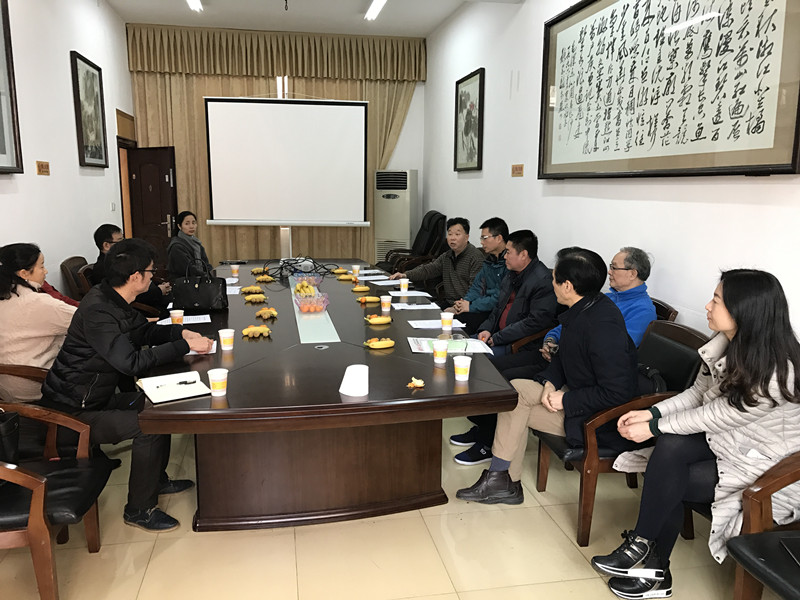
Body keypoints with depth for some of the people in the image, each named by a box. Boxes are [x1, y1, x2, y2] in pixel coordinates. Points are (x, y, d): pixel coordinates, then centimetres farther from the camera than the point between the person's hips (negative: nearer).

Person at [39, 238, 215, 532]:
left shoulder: (114, 300, 2)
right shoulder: (97, 312, -29)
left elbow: (145, 330, 16)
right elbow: (132, 362, -34)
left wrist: (180, 332, -2)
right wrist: (185, 346, -28)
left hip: (97, 397, 10)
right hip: (73, 413, -10)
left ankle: (157, 479, 29)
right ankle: (139, 510, -3)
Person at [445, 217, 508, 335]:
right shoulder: (489, 260, 16)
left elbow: (500, 298, -20)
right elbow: (477, 286, 19)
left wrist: (471, 306, -14)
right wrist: (466, 301, -2)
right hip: (486, 308, 9)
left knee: (462, 318, -25)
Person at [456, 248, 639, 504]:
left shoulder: (603, 326, -29)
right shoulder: (583, 309, 0)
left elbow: (616, 394, -29)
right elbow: (565, 357, 13)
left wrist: (566, 400, -21)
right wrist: (550, 383, -7)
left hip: (599, 419, -9)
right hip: (575, 393, 9)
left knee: (515, 406, -13)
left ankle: (503, 480, 7)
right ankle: (506, 482, 6)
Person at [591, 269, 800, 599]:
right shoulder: (725, 345, -7)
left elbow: (711, 417, -24)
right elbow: (698, 393, 3)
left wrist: (653, 427, -15)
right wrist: (651, 413, -10)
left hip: (766, 466, -6)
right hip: (729, 439, 6)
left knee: (667, 480, -19)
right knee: (670, 448, -21)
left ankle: (641, 546, 9)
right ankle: (655, 571, -9)